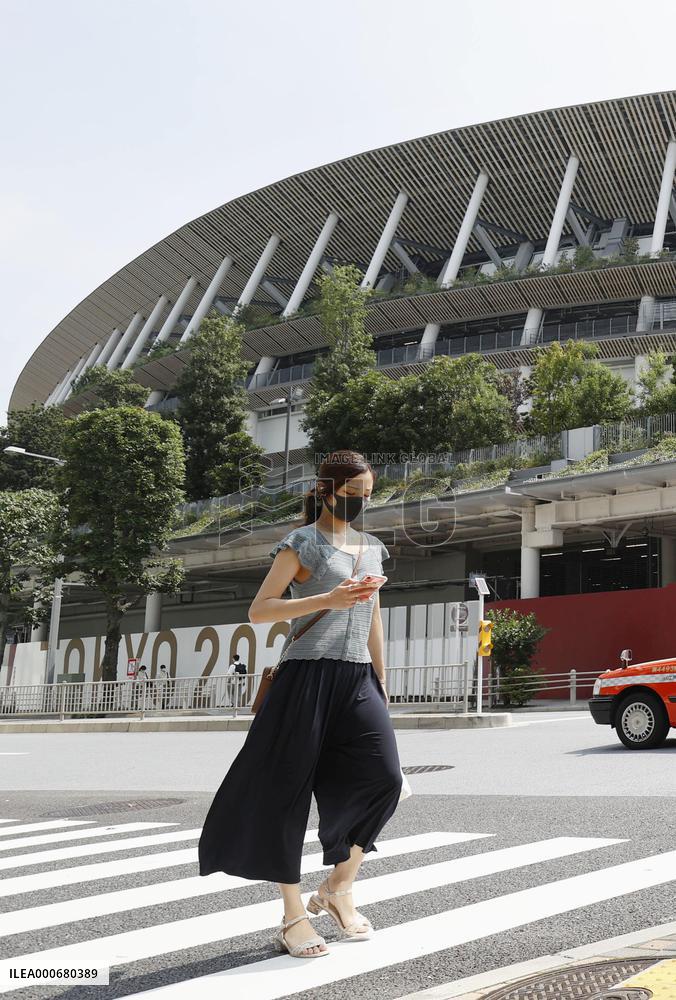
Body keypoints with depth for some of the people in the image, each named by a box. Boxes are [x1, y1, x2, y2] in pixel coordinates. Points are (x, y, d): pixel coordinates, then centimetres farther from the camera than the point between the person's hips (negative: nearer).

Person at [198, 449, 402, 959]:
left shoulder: (371, 547, 18)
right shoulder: (302, 543, -1)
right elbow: (259, 610, -8)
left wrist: (381, 680, 19)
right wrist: (327, 600, -18)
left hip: (358, 679, 6)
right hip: (308, 675, -5)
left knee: (384, 775, -9)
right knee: (290, 789, -2)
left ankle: (339, 887, 9)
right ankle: (293, 915, 8)